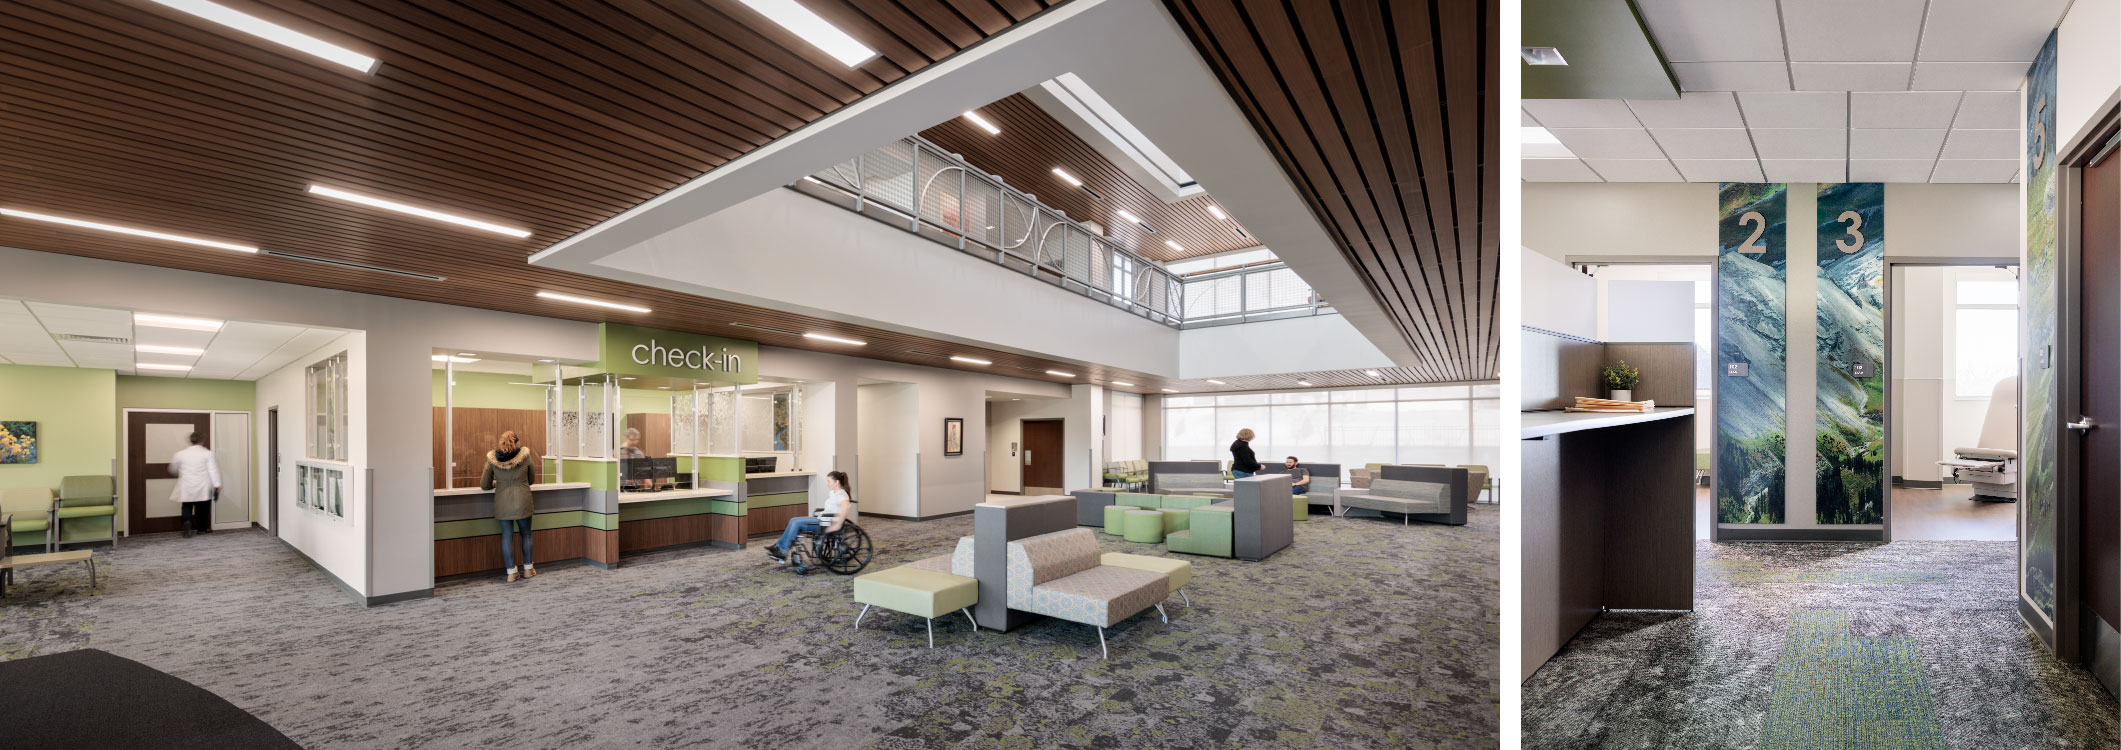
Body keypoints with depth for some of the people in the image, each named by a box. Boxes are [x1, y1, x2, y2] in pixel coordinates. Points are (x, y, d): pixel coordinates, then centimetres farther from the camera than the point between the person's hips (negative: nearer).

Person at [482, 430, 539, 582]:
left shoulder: (492, 459, -1)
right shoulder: (525, 456, -4)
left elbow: (485, 485, 3)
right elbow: (531, 480, 8)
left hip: (502, 503, 1)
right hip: (522, 501, -1)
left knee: (507, 536, 7)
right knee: (526, 534, 13)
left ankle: (511, 572, 8)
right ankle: (528, 569, 18)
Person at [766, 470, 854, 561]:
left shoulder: (841, 495, -19)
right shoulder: (833, 492, 11)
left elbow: (847, 506, -40)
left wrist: (837, 525, -37)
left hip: (828, 523, -10)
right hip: (822, 519, 10)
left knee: (796, 523, -14)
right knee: (794, 521, 3)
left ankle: (783, 552, -4)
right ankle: (778, 546, 8)